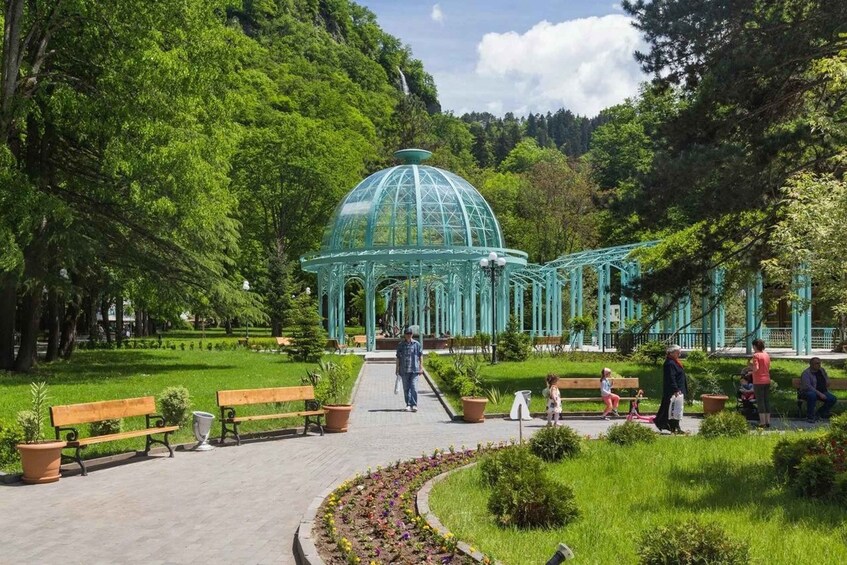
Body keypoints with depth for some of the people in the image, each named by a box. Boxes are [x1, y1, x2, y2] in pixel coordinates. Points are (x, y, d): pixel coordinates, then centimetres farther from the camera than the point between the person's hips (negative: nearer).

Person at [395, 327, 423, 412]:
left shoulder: (416, 344, 3)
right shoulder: (400, 345, 5)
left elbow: (420, 356, 8)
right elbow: (398, 357, 9)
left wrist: (420, 367, 6)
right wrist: (397, 368, 8)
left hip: (414, 369, -2)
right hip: (404, 370, 2)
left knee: (414, 387, -10)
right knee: (406, 388, 6)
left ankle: (414, 405, -7)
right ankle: (408, 405, 14)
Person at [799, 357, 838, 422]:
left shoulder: (822, 370, 10)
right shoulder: (806, 373, -14)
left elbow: (826, 377, 33)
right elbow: (808, 387, -26)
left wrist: (827, 381, 7)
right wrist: (819, 394, -32)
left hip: (822, 392, 7)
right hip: (808, 392, -7)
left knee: (832, 399, -16)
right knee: (812, 395, -41)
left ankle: (821, 413, 8)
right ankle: (810, 417, -29)